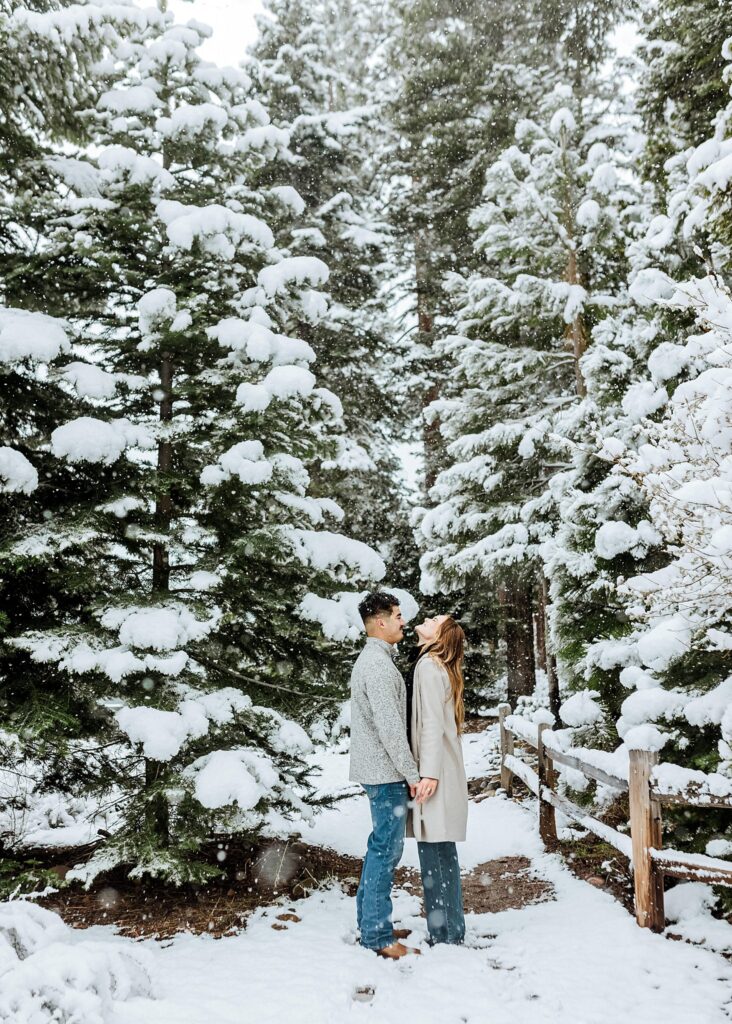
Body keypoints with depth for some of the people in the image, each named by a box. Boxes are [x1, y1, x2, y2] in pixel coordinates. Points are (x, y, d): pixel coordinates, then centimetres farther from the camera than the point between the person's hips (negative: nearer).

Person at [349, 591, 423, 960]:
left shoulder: (371, 659, 14)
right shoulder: (379, 664, -19)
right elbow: (390, 727, -23)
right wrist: (412, 774, -17)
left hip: (377, 771, 10)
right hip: (386, 772, -10)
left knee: (381, 847, 17)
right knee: (386, 850, -2)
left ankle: (369, 921, 27)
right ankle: (377, 936, 6)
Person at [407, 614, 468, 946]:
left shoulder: (429, 666, -11)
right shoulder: (439, 667, 16)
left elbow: (433, 724, -18)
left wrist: (429, 773, -21)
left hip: (437, 773, -9)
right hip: (441, 772, 9)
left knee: (434, 852, -4)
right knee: (441, 852, 14)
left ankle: (445, 934, 4)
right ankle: (450, 930, 22)